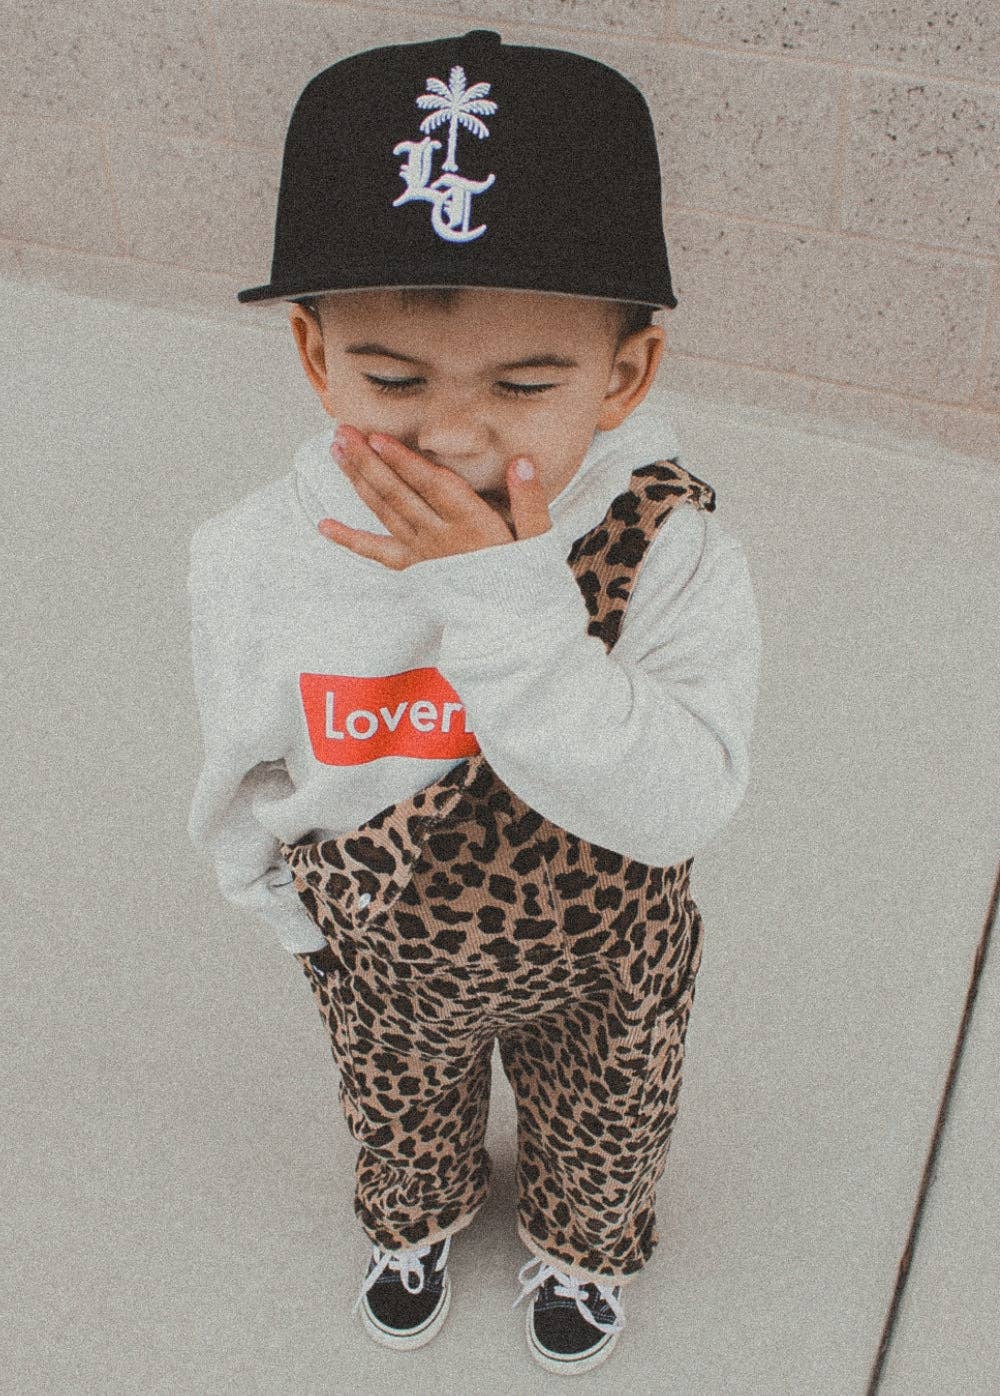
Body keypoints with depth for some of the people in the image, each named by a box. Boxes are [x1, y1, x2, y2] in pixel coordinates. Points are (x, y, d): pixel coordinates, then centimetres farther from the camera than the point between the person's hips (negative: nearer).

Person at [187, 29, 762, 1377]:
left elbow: (682, 803, -43)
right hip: (381, 966, 2)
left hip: (604, 966, -1)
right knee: (400, 1112, 33)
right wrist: (288, 899, 1)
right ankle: (418, 1219, 70)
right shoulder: (259, 560, -26)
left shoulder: (671, 551, -34)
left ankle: (581, 1243, 67)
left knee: (601, 1122, 30)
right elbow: (244, 779, -8)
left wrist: (506, 607, -49)